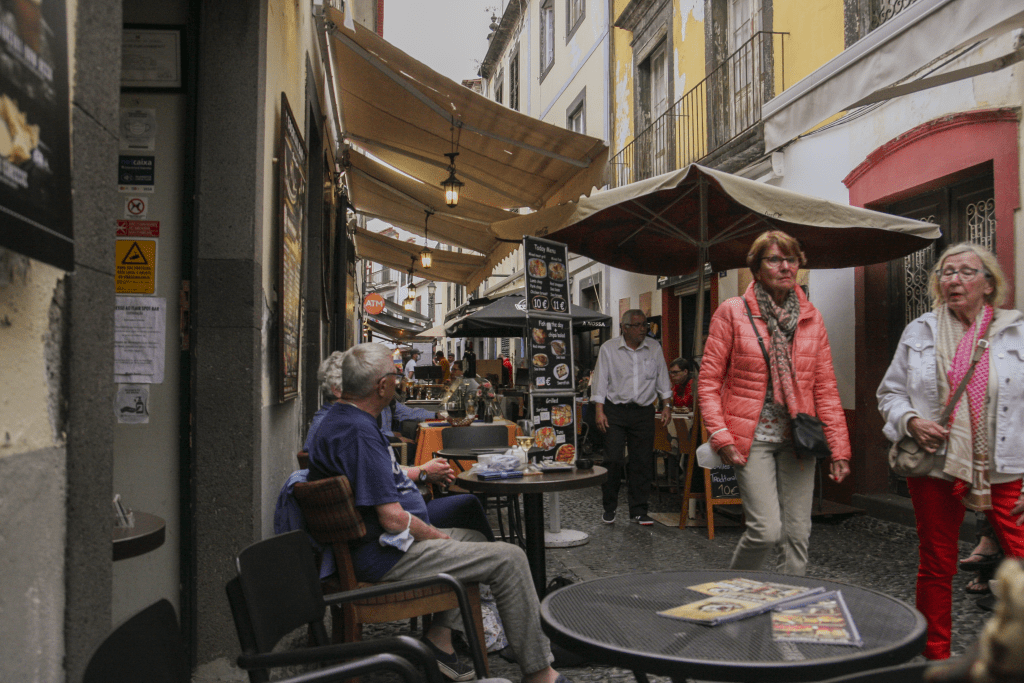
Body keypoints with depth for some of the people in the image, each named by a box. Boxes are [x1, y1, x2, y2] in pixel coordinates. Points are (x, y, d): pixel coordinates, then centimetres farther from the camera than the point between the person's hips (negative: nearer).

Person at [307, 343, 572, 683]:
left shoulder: (338, 419, 10)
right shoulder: (359, 432, -24)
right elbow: (392, 517, -26)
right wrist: (437, 536, -10)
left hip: (375, 545, 11)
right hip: (386, 556, -11)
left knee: (473, 537, 27)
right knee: (509, 559, -12)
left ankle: (439, 636, 18)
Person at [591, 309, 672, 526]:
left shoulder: (654, 348, 10)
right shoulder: (609, 349, 2)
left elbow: (662, 379, 15)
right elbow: (600, 381, 1)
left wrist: (666, 405, 7)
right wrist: (599, 411, -7)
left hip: (643, 412, 2)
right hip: (615, 411, -2)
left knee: (642, 462, 2)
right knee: (613, 460, -5)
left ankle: (639, 510, 12)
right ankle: (609, 508, 11)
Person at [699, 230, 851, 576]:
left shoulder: (812, 318, 10)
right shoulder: (732, 312, -2)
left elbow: (826, 388, 9)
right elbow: (709, 381, -2)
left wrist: (839, 447, 2)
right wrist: (721, 436, -12)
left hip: (797, 437, 4)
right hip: (753, 437, -4)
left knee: (798, 534, 5)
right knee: (767, 530, -11)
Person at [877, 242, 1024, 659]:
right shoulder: (919, 333, 8)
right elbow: (890, 392, 13)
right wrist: (910, 421, -9)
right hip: (936, 468, 1)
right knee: (937, 567, 11)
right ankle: (936, 655, 27)